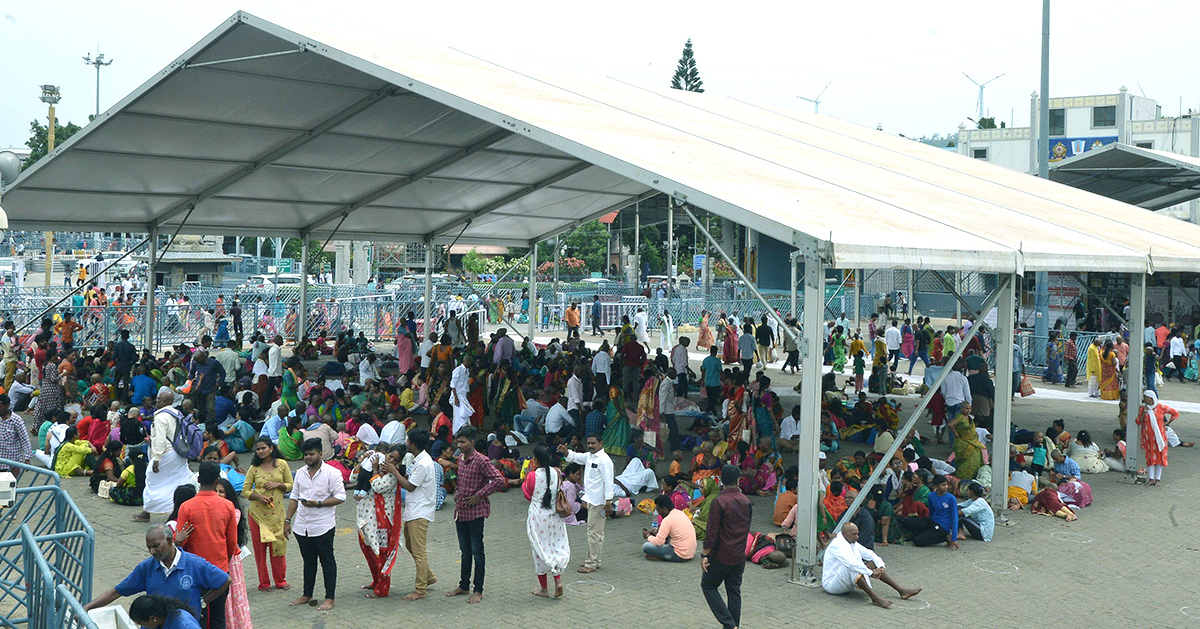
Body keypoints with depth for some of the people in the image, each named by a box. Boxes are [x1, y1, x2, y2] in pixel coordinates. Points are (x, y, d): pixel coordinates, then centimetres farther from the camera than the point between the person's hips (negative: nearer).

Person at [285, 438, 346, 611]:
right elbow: (294, 497, 17)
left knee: (327, 561, 1)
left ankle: (330, 598, 7)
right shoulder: (301, 473, 11)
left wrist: (318, 504, -21)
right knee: (308, 562, 16)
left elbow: (340, 497, -13)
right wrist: (288, 520, 12)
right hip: (302, 526, 6)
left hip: (323, 527, -6)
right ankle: (307, 595, 27)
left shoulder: (332, 472, -8)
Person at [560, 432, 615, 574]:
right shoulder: (589, 456, 10)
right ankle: (593, 560, 26)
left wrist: (608, 504, -21)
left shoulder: (604, 460, -18)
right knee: (595, 531, 17)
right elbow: (575, 457, 21)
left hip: (598, 502, -9)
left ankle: (592, 563, 2)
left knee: (594, 532, -4)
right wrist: (565, 452, -3)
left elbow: (608, 482, -20)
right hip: (591, 500, 9)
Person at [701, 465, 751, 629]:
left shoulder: (719, 502, -18)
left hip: (721, 555, -6)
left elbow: (712, 531, -17)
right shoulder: (746, 501, 2)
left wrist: (705, 554, -12)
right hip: (739, 556, 6)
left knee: (708, 586, 8)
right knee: (734, 591, 15)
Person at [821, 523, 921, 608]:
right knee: (852, 568, -36)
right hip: (831, 584, -9)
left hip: (848, 584, 9)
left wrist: (880, 566, -8)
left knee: (872, 563, -1)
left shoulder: (853, 544, 9)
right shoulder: (837, 545, -21)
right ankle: (875, 597, -42)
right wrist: (871, 573, -35)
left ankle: (901, 590, -10)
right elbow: (851, 563, -33)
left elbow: (868, 553, 8)